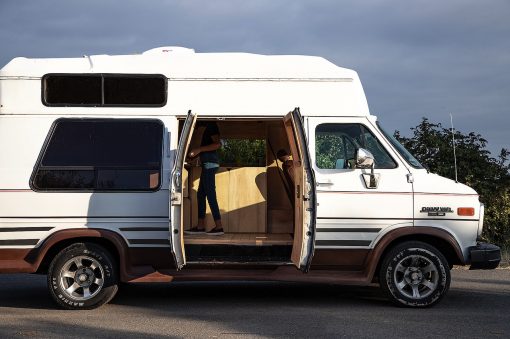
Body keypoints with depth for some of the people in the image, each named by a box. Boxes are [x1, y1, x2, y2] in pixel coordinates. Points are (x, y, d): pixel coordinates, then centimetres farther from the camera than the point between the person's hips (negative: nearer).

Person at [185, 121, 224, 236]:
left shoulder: (211, 127, -9)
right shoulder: (208, 129, 21)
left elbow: (218, 144, -22)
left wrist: (199, 149, -22)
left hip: (210, 163, -10)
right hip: (207, 164, 10)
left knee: (210, 194, -12)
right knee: (200, 194, 10)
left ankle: (219, 226, -14)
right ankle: (200, 226, 12)